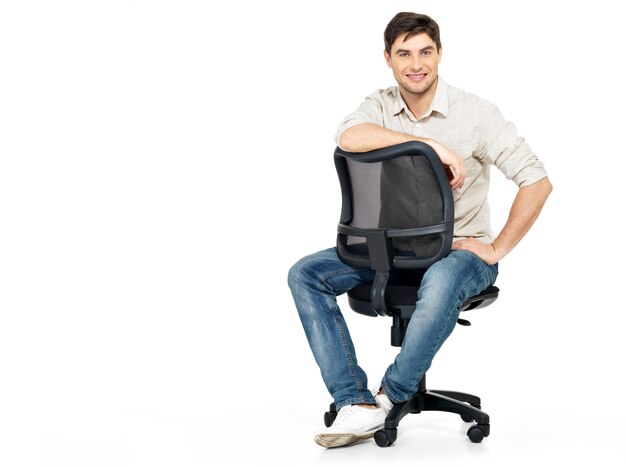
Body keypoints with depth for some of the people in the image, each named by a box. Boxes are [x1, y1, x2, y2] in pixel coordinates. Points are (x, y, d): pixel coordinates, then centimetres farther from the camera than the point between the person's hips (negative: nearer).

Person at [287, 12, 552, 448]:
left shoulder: (475, 112, -8)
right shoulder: (380, 106, 1)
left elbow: (538, 182, -10)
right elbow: (349, 137, -25)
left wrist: (497, 250, -13)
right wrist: (434, 145, -29)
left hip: (461, 248, -4)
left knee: (441, 283, -40)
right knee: (305, 274, -14)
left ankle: (389, 395, -18)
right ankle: (356, 402, -19)